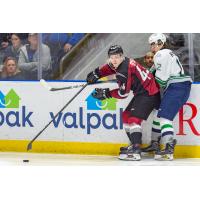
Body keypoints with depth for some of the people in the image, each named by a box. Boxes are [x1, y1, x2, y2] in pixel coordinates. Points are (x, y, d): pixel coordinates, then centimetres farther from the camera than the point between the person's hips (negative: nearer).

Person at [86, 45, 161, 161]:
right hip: (141, 92, 11)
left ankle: (135, 152, -29)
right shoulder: (120, 63, 6)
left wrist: (106, 93, -10)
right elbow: (109, 68, 29)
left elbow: (123, 93, -20)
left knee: (134, 118, -20)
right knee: (126, 115, 16)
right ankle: (135, 145, 24)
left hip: (149, 93, -11)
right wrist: (96, 74, 19)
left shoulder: (124, 70, -24)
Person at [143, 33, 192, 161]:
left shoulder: (160, 55, -9)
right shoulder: (168, 53, 25)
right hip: (181, 87, 11)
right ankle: (155, 144, 31)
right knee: (159, 113, 20)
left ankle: (168, 151, -27)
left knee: (164, 117, -17)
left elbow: (160, 78, -14)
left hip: (176, 87, -11)